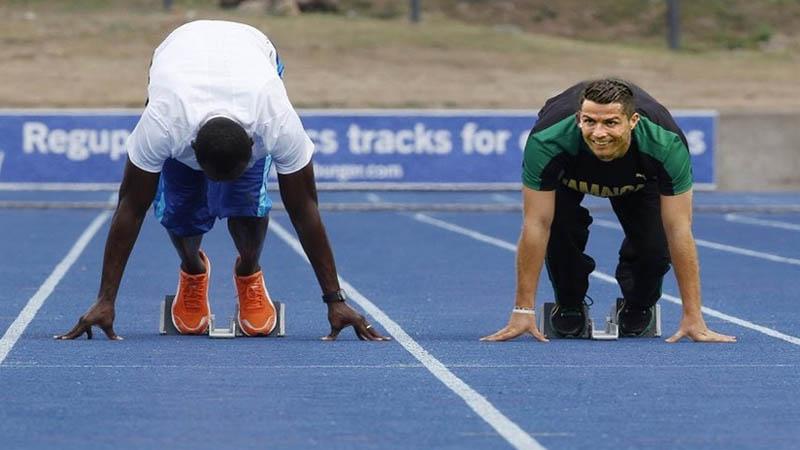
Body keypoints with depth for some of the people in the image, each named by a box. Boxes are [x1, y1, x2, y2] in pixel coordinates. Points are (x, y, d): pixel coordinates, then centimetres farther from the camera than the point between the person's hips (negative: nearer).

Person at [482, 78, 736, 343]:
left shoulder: (666, 145, -42)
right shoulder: (546, 142, -44)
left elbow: (679, 230, -34)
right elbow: (536, 224, -35)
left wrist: (692, 318, -34)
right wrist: (523, 312, -34)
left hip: (638, 175, 0)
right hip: (568, 174, 0)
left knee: (655, 241, -21)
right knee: (560, 228, -26)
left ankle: (638, 308, 13)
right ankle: (569, 306, 5)